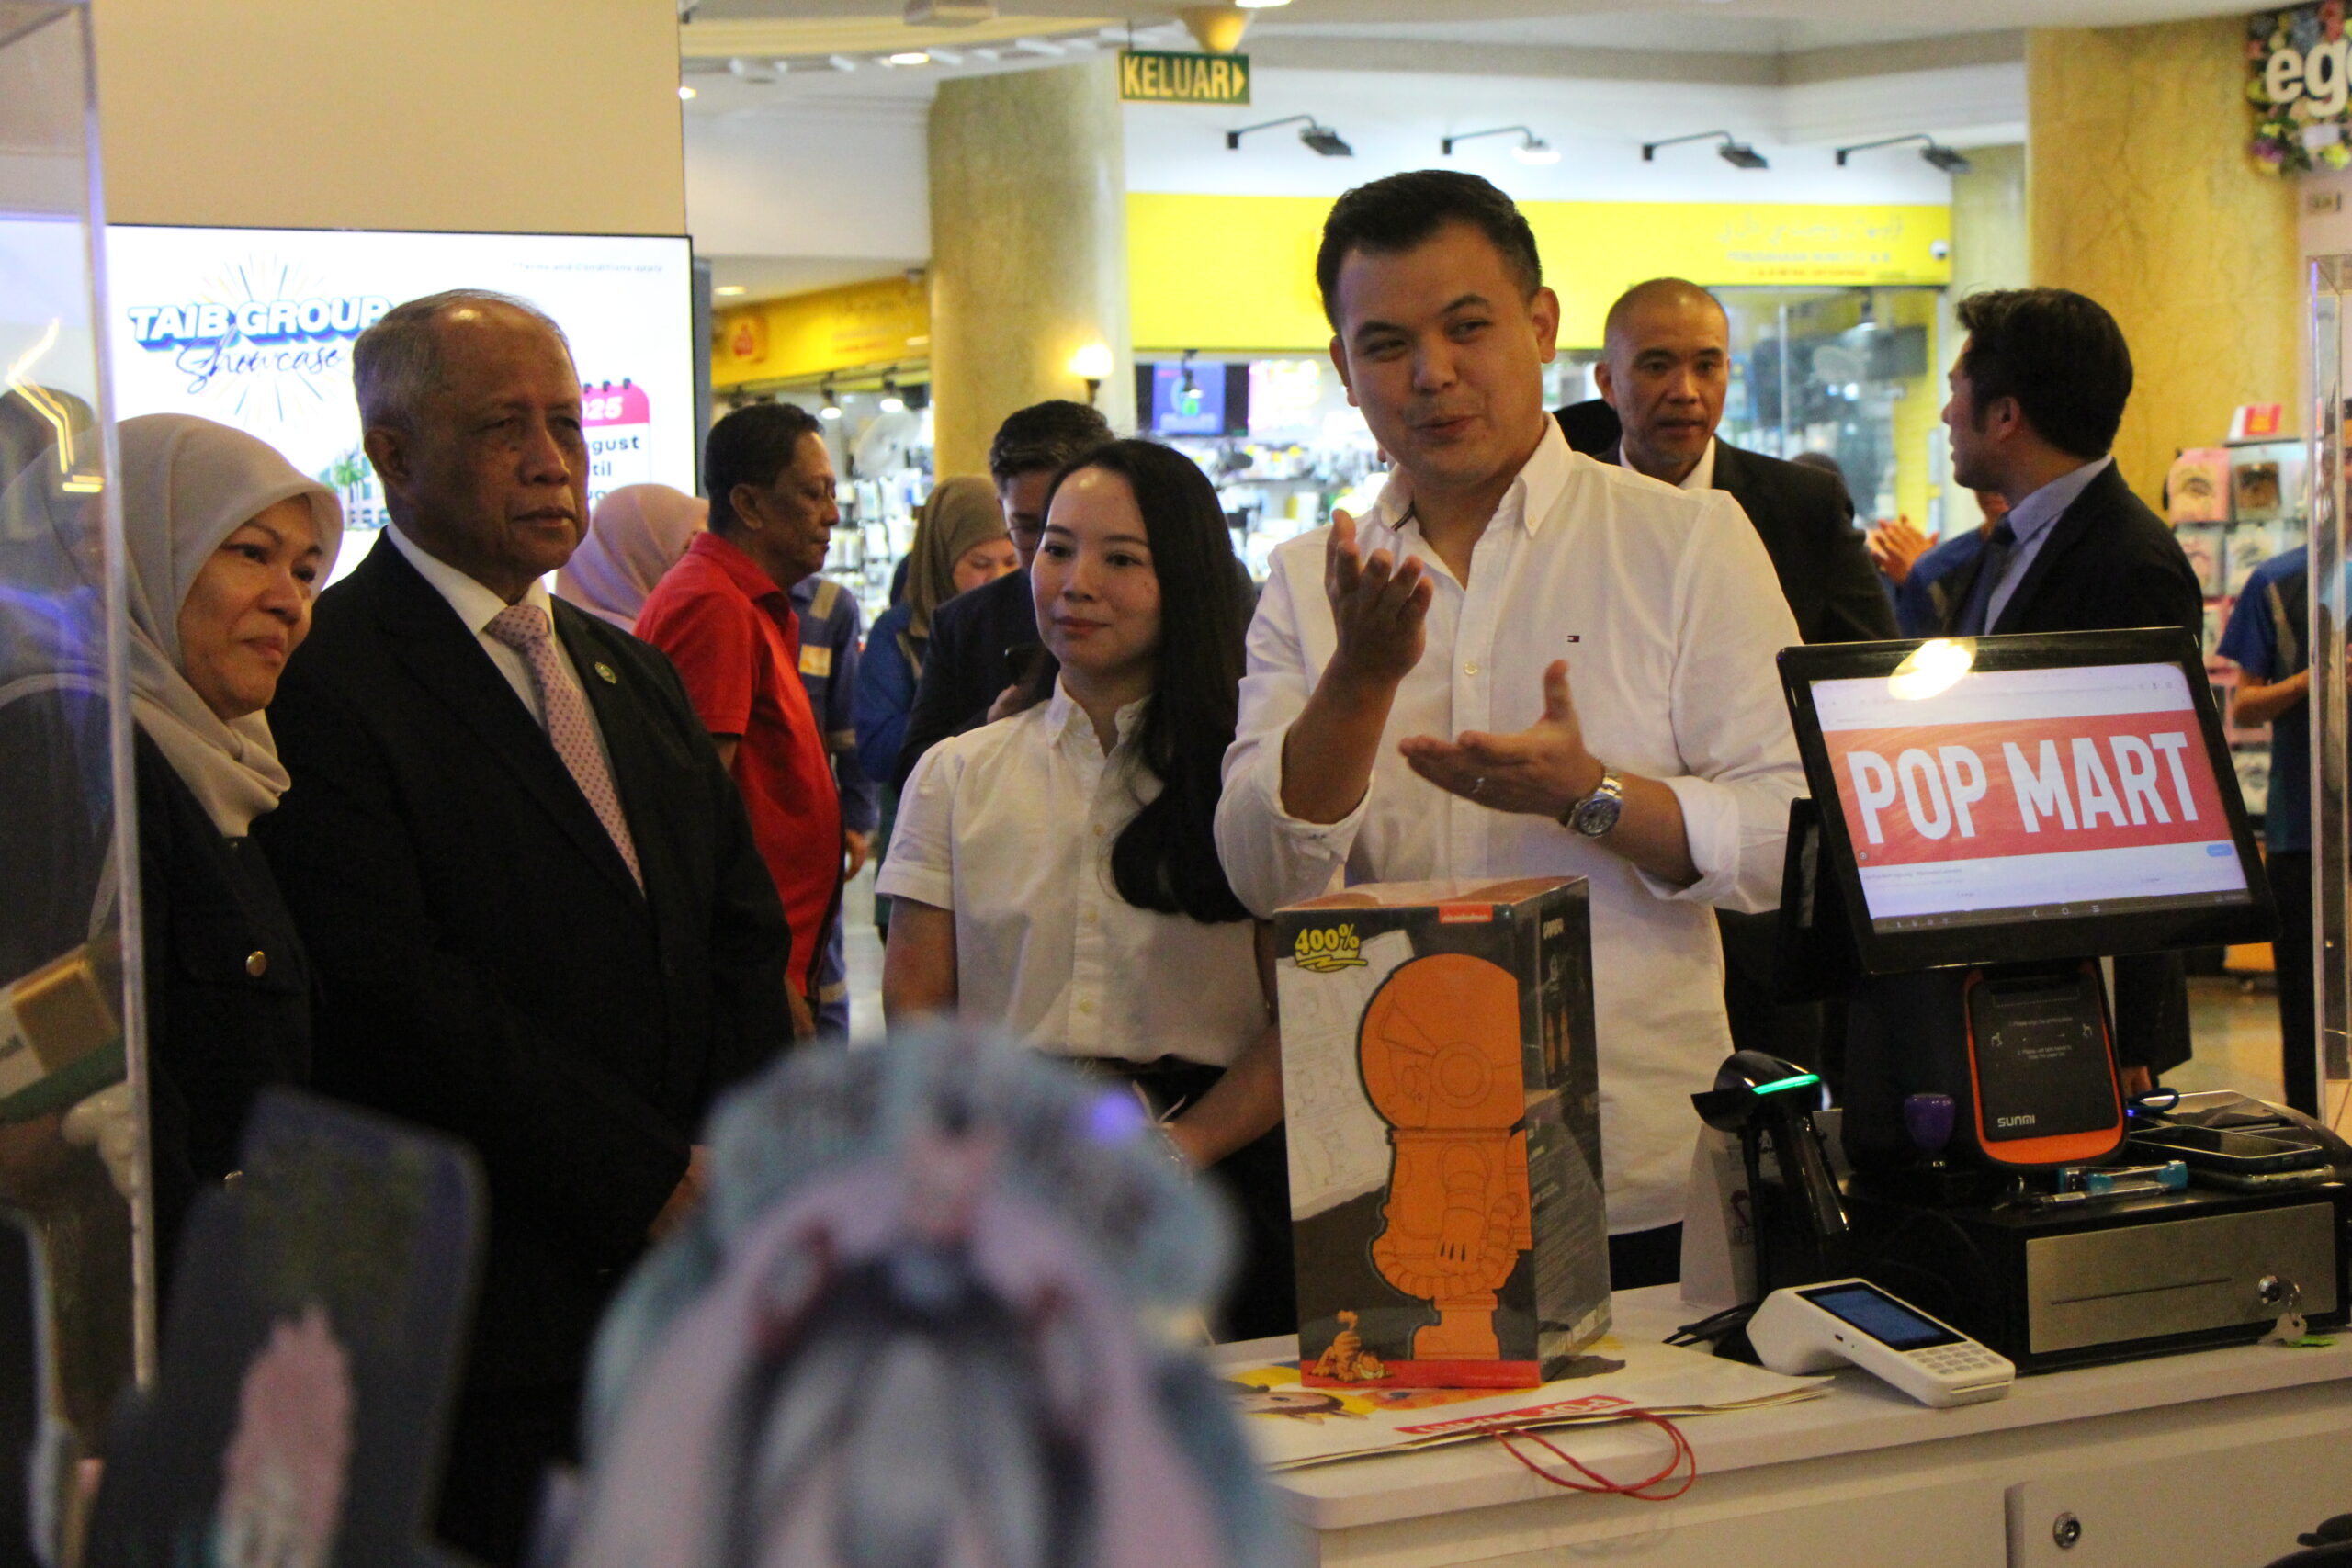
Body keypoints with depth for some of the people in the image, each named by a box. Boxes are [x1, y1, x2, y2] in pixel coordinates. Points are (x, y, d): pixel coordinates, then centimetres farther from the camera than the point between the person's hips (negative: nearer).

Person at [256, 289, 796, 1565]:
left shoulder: (631, 671, 19)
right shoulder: (320, 680, -8)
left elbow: (742, 926, 16)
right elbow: (393, 992, -17)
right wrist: (654, 1185, -14)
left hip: (686, 1280, 7)